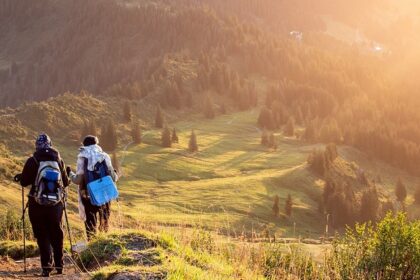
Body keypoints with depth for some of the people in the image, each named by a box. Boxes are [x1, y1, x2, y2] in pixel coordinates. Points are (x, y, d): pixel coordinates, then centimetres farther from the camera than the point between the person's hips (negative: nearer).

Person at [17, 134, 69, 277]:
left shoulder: (33, 161, -8)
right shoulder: (59, 160, 0)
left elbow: (24, 182, -4)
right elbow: (65, 182, 8)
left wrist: (20, 176, 18)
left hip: (37, 205, -2)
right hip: (56, 204, 2)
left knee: (42, 236, 5)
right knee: (56, 235, 16)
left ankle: (47, 266, -4)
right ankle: (59, 265, 21)